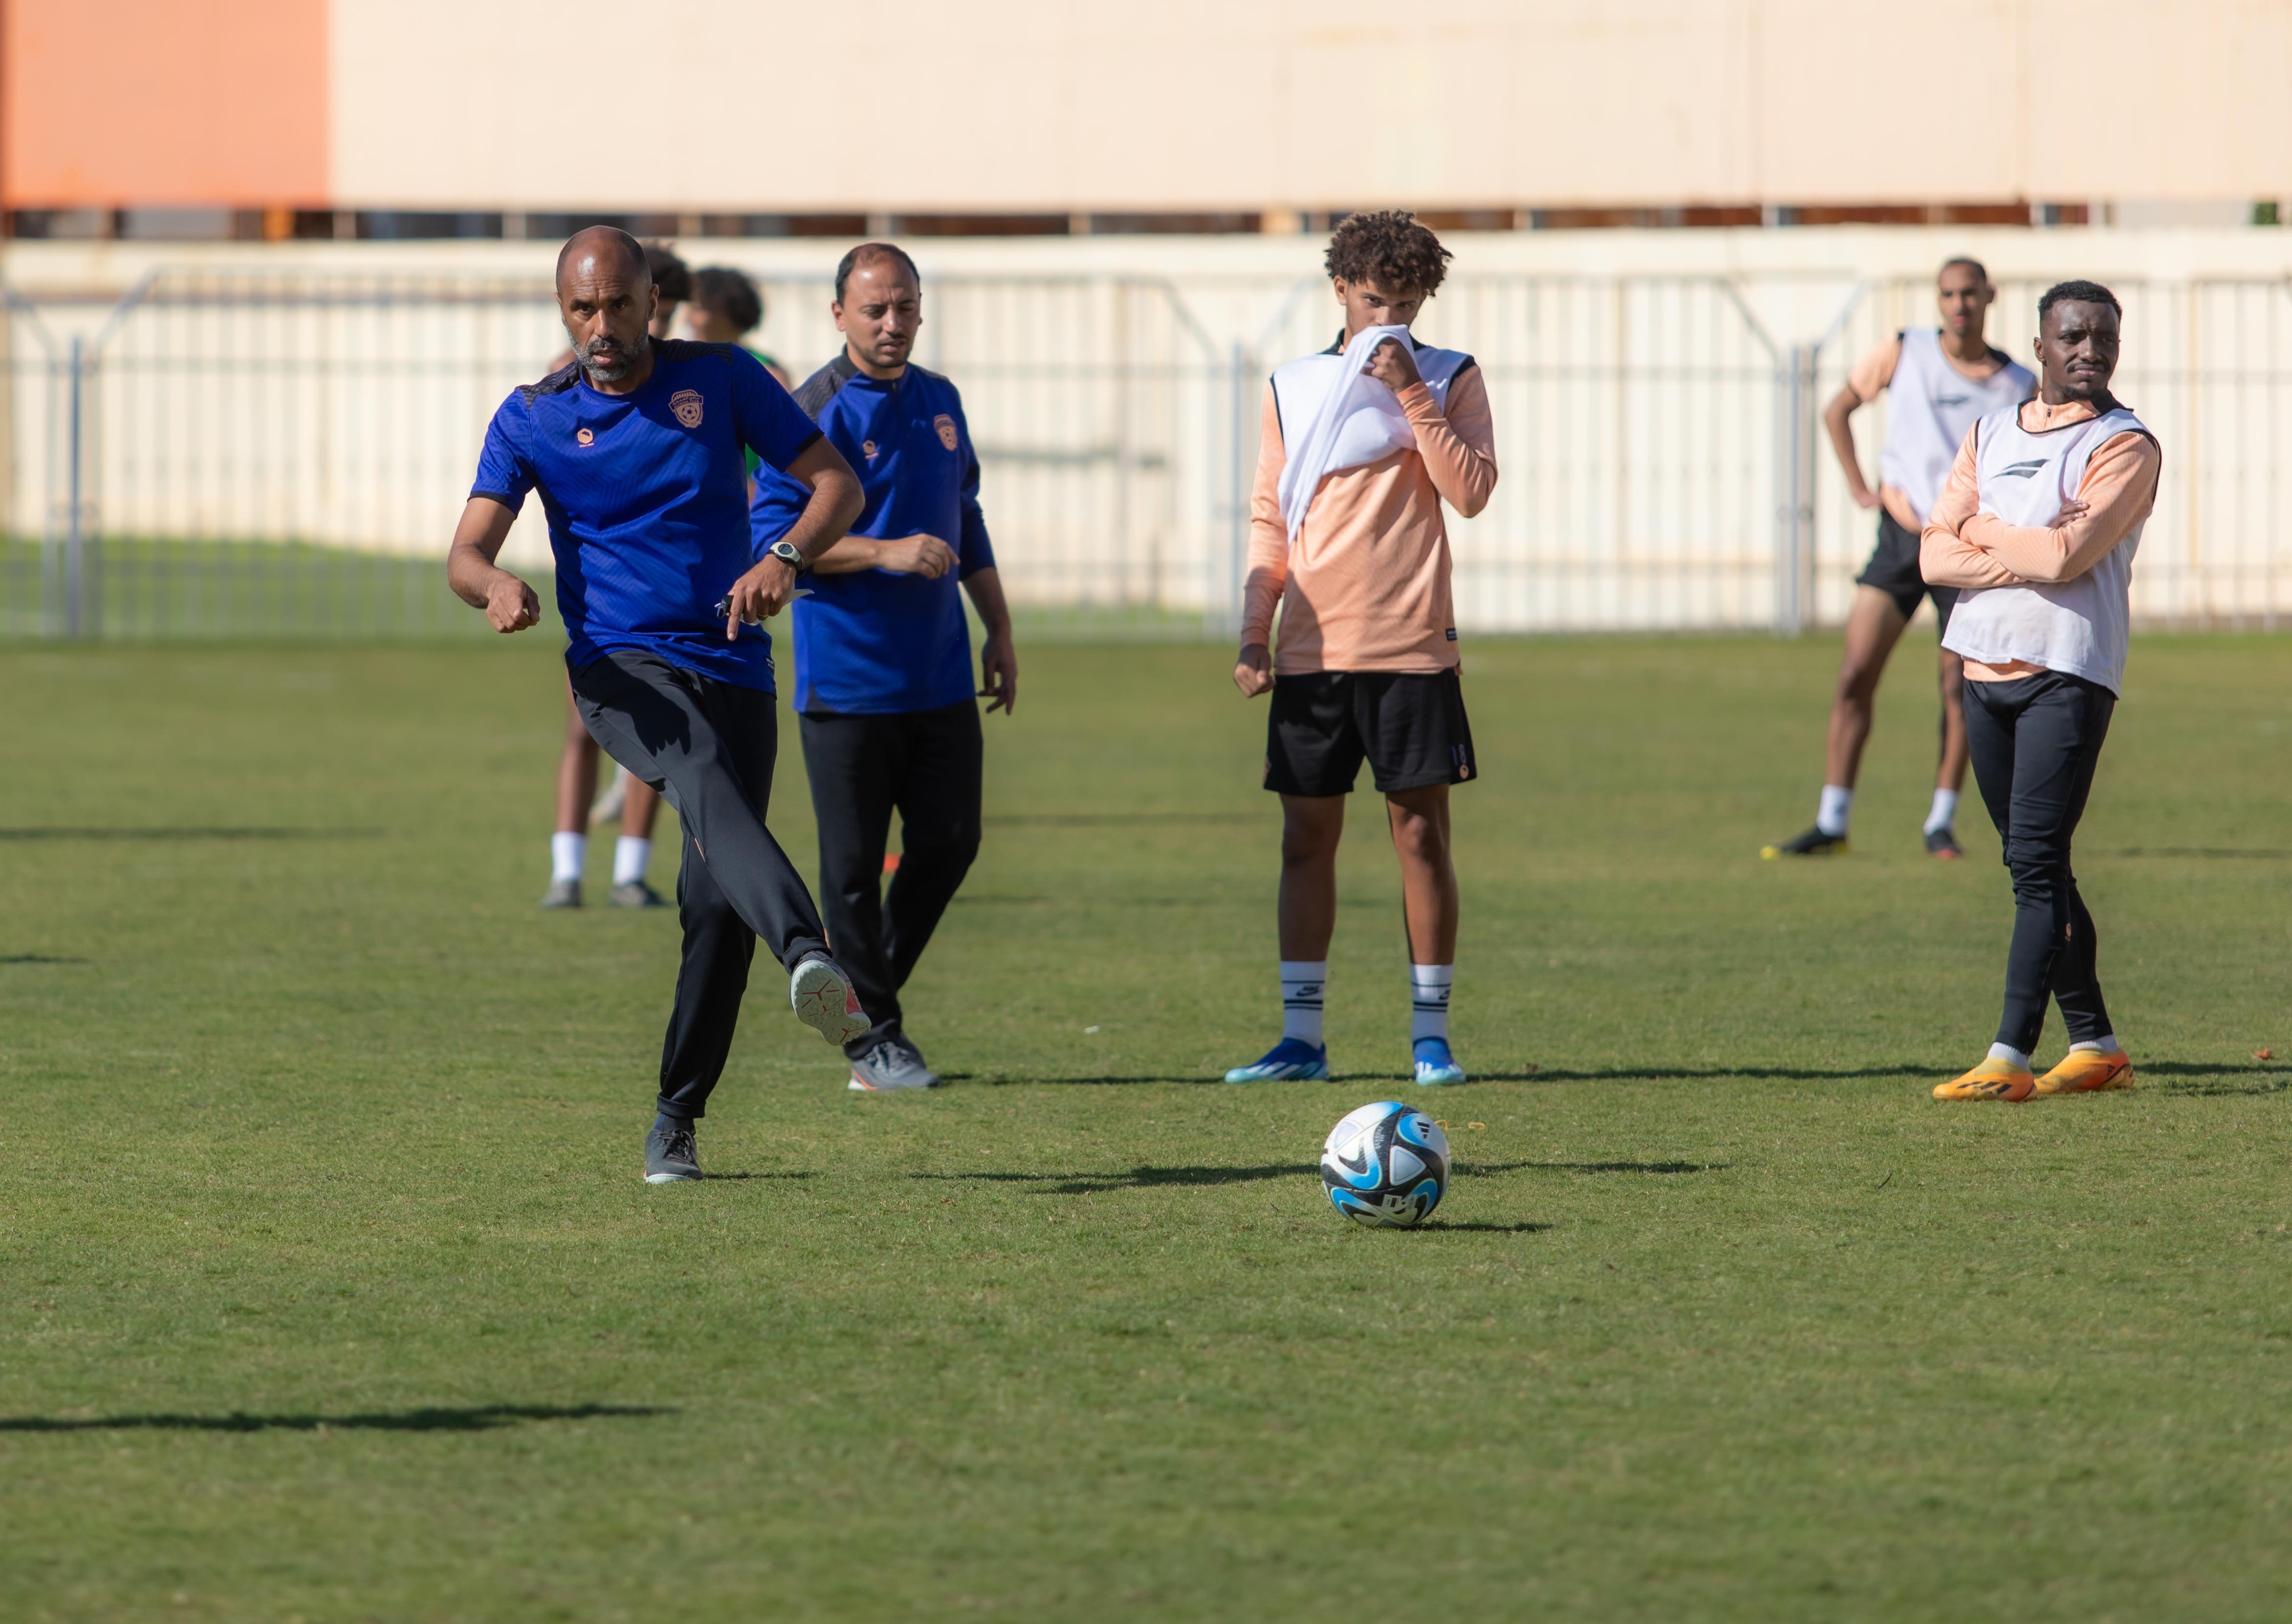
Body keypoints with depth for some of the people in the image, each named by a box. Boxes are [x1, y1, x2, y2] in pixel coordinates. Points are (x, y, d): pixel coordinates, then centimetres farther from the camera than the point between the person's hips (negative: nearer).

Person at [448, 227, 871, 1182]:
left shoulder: (720, 378, 5)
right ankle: (811, 958, -60)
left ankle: (676, 1118, 15)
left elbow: (838, 484, 4)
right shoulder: (531, 420, 5)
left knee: (718, 905, -4)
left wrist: (785, 558, -16)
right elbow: (467, 554, -3)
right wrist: (495, 586, -28)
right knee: (706, 783, -34)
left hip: (734, 671, 2)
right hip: (622, 669, -2)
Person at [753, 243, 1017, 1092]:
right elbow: (774, 534, -15)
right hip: (847, 679, -6)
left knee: (950, 841, 5)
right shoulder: (815, 412, -10)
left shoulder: (940, 402, 12)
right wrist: (888, 553, -23)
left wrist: (1000, 630, 19)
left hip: (939, 673, 6)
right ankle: (873, 1037, 7)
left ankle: (872, 985, 24)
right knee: (854, 863, -2)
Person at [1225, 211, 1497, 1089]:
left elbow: (1472, 490, -11)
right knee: (1307, 836, 3)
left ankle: (1431, 1034, 5)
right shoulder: (1293, 387, 10)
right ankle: (1301, 1038, 7)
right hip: (1311, 651, 2)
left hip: (1411, 648, -2)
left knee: (1421, 829, -1)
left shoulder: (1451, 380, 3)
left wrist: (1413, 398, -16)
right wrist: (1254, 632, 3)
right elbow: (1269, 519, 11)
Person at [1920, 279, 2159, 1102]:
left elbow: (2069, 551, -17)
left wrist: (1983, 529, -1)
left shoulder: (2125, 447, -3)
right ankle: (2095, 1045, 17)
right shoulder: (1990, 434, 15)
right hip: (1986, 665, 6)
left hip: (2069, 672, -6)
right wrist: (2031, 558, -11)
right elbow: (1936, 554, 4)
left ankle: (2011, 1057, -16)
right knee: (2032, 868, 9)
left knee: (2037, 863, -12)